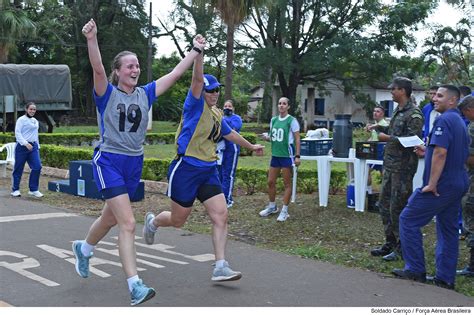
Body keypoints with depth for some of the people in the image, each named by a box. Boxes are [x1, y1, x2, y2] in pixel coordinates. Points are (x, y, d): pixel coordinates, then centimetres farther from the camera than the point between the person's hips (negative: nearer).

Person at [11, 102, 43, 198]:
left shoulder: (35, 121, 16)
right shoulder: (21, 120, -4)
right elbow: (17, 133, -12)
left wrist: (37, 146, 19)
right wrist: (25, 143, -22)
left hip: (33, 146, 6)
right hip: (22, 146, -6)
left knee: (37, 167, -8)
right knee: (18, 168, 2)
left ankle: (33, 190, 0)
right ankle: (15, 190, 14)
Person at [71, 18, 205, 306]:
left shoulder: (145, 94, 6)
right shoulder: (107, 93, -7)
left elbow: (176, 74, 7)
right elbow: (98, 68, -26)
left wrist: (196, 50, 6)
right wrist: (92, 40, -42)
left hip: (135, 164, 6)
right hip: (109, 162, -6)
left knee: (111, 218, 21)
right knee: (128, 223, -15)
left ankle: (84, 248, 51)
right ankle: (135, 286, -12)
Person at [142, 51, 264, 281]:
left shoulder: (217, 114, 13)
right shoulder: (195, 106, -9)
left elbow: (230, 133, 31)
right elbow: (197, 79, -25)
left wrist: (251, 146, 41)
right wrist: (199, 53, -36)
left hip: (209, 171, 7)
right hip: (186, 169, -6)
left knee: (221, 215, -8)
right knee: (178, 220, 7)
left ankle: (220, 268, -5)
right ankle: (152, 222, 42)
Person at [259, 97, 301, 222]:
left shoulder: (292, 120, -8)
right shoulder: (273, 120, 10)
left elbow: (297, 139, -8)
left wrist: (297, 156, -14)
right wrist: (267, 138, -3)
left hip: (287, 155, -6)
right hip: (275, 154, 6)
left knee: (287, 183, 1)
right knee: (271, 182, 11)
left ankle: (284, 211, 8)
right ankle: (272, 207, 28)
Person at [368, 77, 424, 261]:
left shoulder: (414, 114, -13)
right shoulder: (398, 112, 15)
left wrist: (388, 138, -17)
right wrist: (380, 128, 13)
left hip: (403, 167, -9)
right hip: (390, 165, 9)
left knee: (398, 208, -4)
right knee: (385, 204, 13)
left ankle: (401, 248, 6)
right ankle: (390, 243, 24)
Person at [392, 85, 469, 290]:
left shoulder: (444, 120, -14)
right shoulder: (460, 122, 17)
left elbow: (440, 152, -25)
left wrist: (432, 184, -23)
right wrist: (427, 153, 18)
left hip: (441, 186, -10)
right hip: (458, 184, 10)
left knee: (408, 220, 0)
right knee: (448, 230, 12)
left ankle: (415, 270, 3)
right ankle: (445, 278, 16)